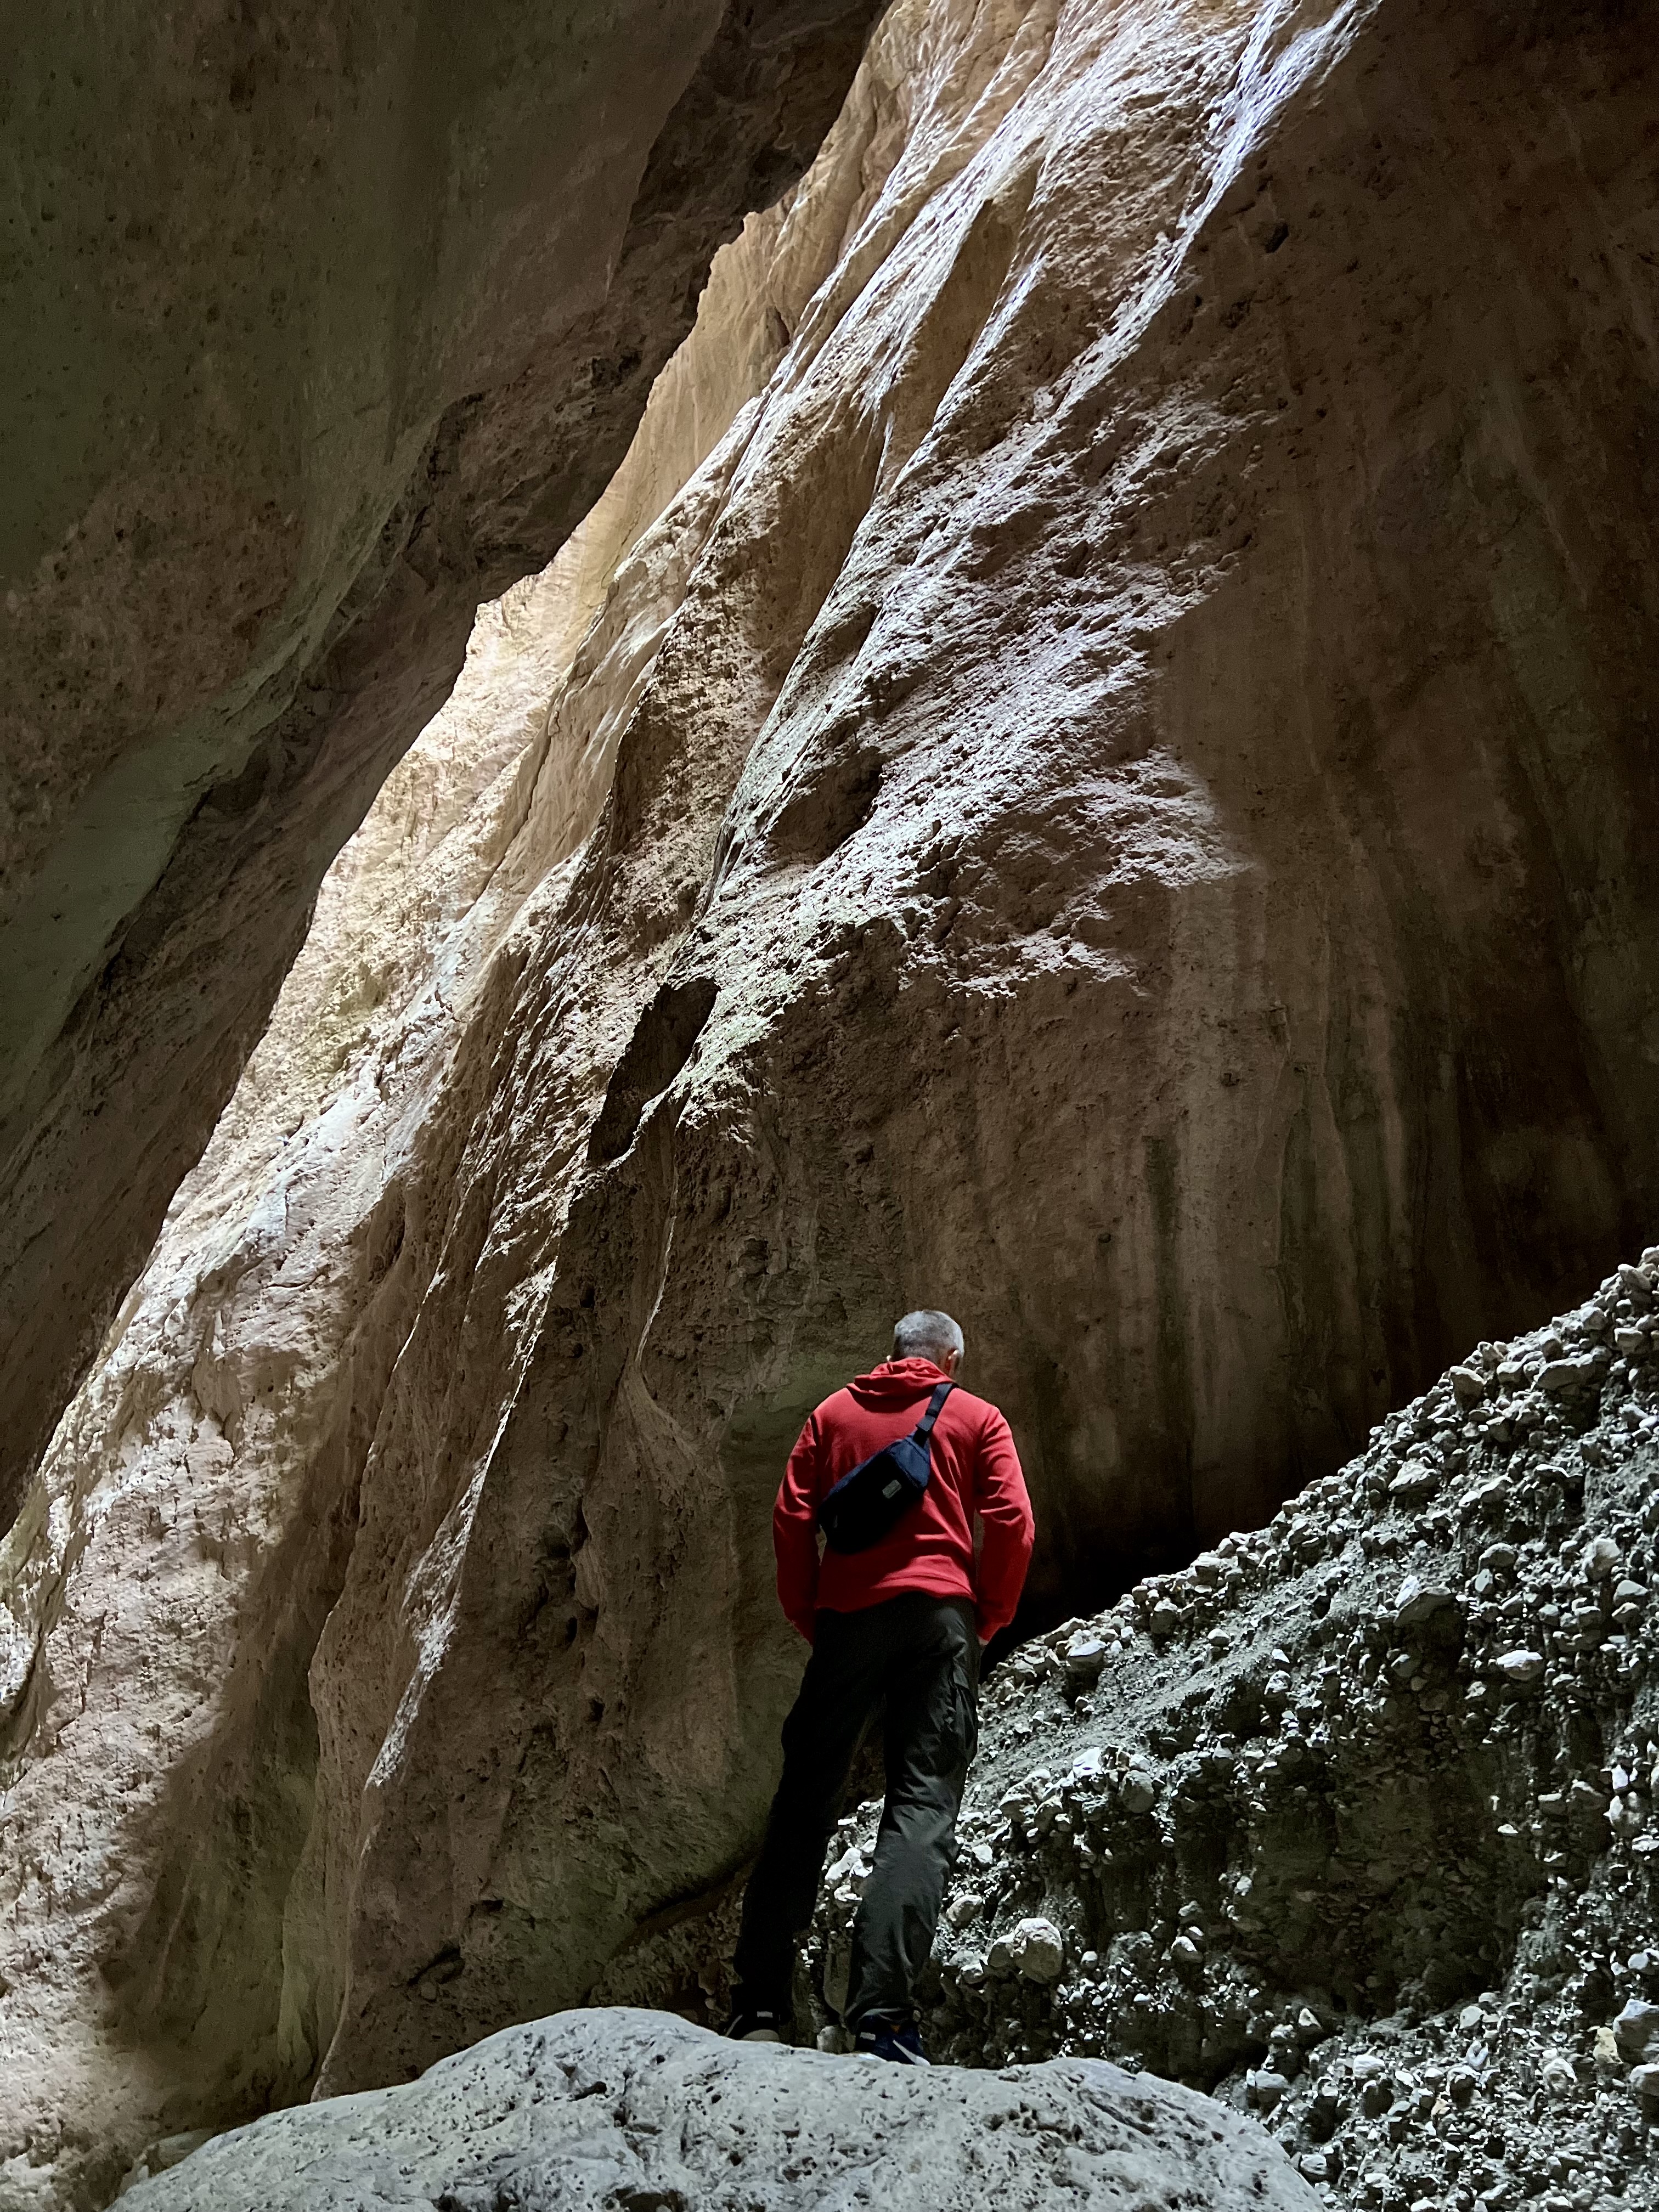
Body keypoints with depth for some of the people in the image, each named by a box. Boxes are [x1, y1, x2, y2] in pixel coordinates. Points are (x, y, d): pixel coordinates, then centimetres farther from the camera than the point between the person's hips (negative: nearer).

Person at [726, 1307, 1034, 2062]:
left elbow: (791, 1518, 7)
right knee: (923, 1807, -6)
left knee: (804, 1802, 8)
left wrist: (807, 1617, 12)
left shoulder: (834, 1412, 18)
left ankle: (757, 2007, 6)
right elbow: (1011, 1523, -1)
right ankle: (881, 2014, -19)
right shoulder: (976, 1417, 12)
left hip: (848, 1613, 2)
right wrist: (989, 1619, 9)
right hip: (940, 1611, -2)